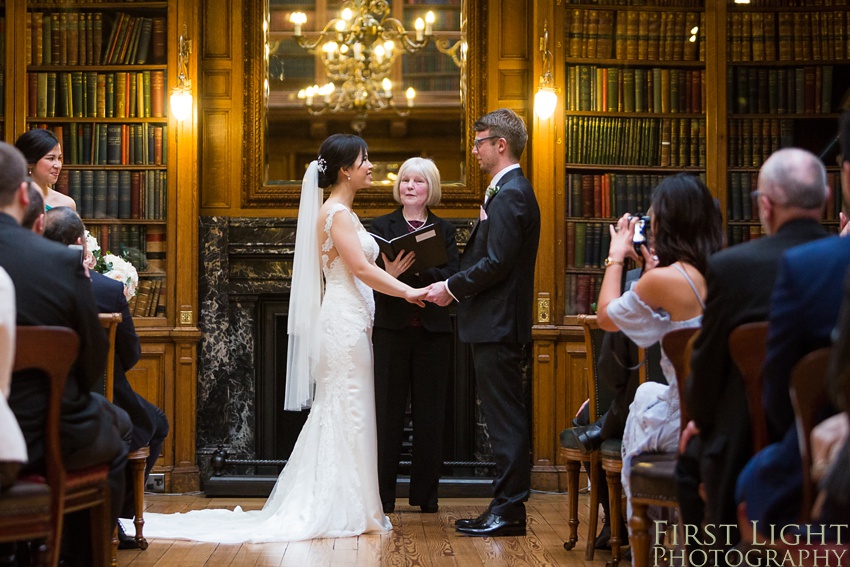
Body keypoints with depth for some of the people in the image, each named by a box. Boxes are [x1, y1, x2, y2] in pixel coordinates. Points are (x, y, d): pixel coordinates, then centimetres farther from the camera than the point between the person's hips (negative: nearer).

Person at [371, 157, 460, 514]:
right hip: (392, 328, -1)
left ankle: (425, 494, 13)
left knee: (430, 414, 5)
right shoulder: (382, 226, 6)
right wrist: (390, 274, -26)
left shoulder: (445, 230, 9)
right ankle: (383, 494, 6)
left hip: (432, 331, 1)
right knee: (387, 412, 0)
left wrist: (415, 269, -21)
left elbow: (453, 276, -5)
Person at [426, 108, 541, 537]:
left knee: (505, 419, -6)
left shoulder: (510, 194, -15)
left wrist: (452, 288, -11)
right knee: (504, 419, 12)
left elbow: (496, 264, -21)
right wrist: (454, 285, 10)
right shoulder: (509, 191, 18)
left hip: (498, 325, -11)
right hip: (497, 324, 11)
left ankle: (509, 510, -2)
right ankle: (506, 506, 17)